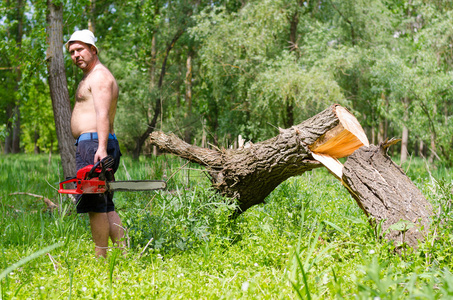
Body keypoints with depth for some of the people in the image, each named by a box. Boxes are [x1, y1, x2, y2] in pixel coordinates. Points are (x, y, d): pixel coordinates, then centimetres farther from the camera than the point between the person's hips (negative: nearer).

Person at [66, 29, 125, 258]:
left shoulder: (100, 76, -8)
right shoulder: (89, 78, 26)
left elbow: (103, 113, -21)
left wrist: (101, 147, -32)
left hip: (94, 144, -11)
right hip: (90, 145, 11)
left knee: (95, 205, -9)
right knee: (105, 206, 9)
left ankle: (101, 258, -7)